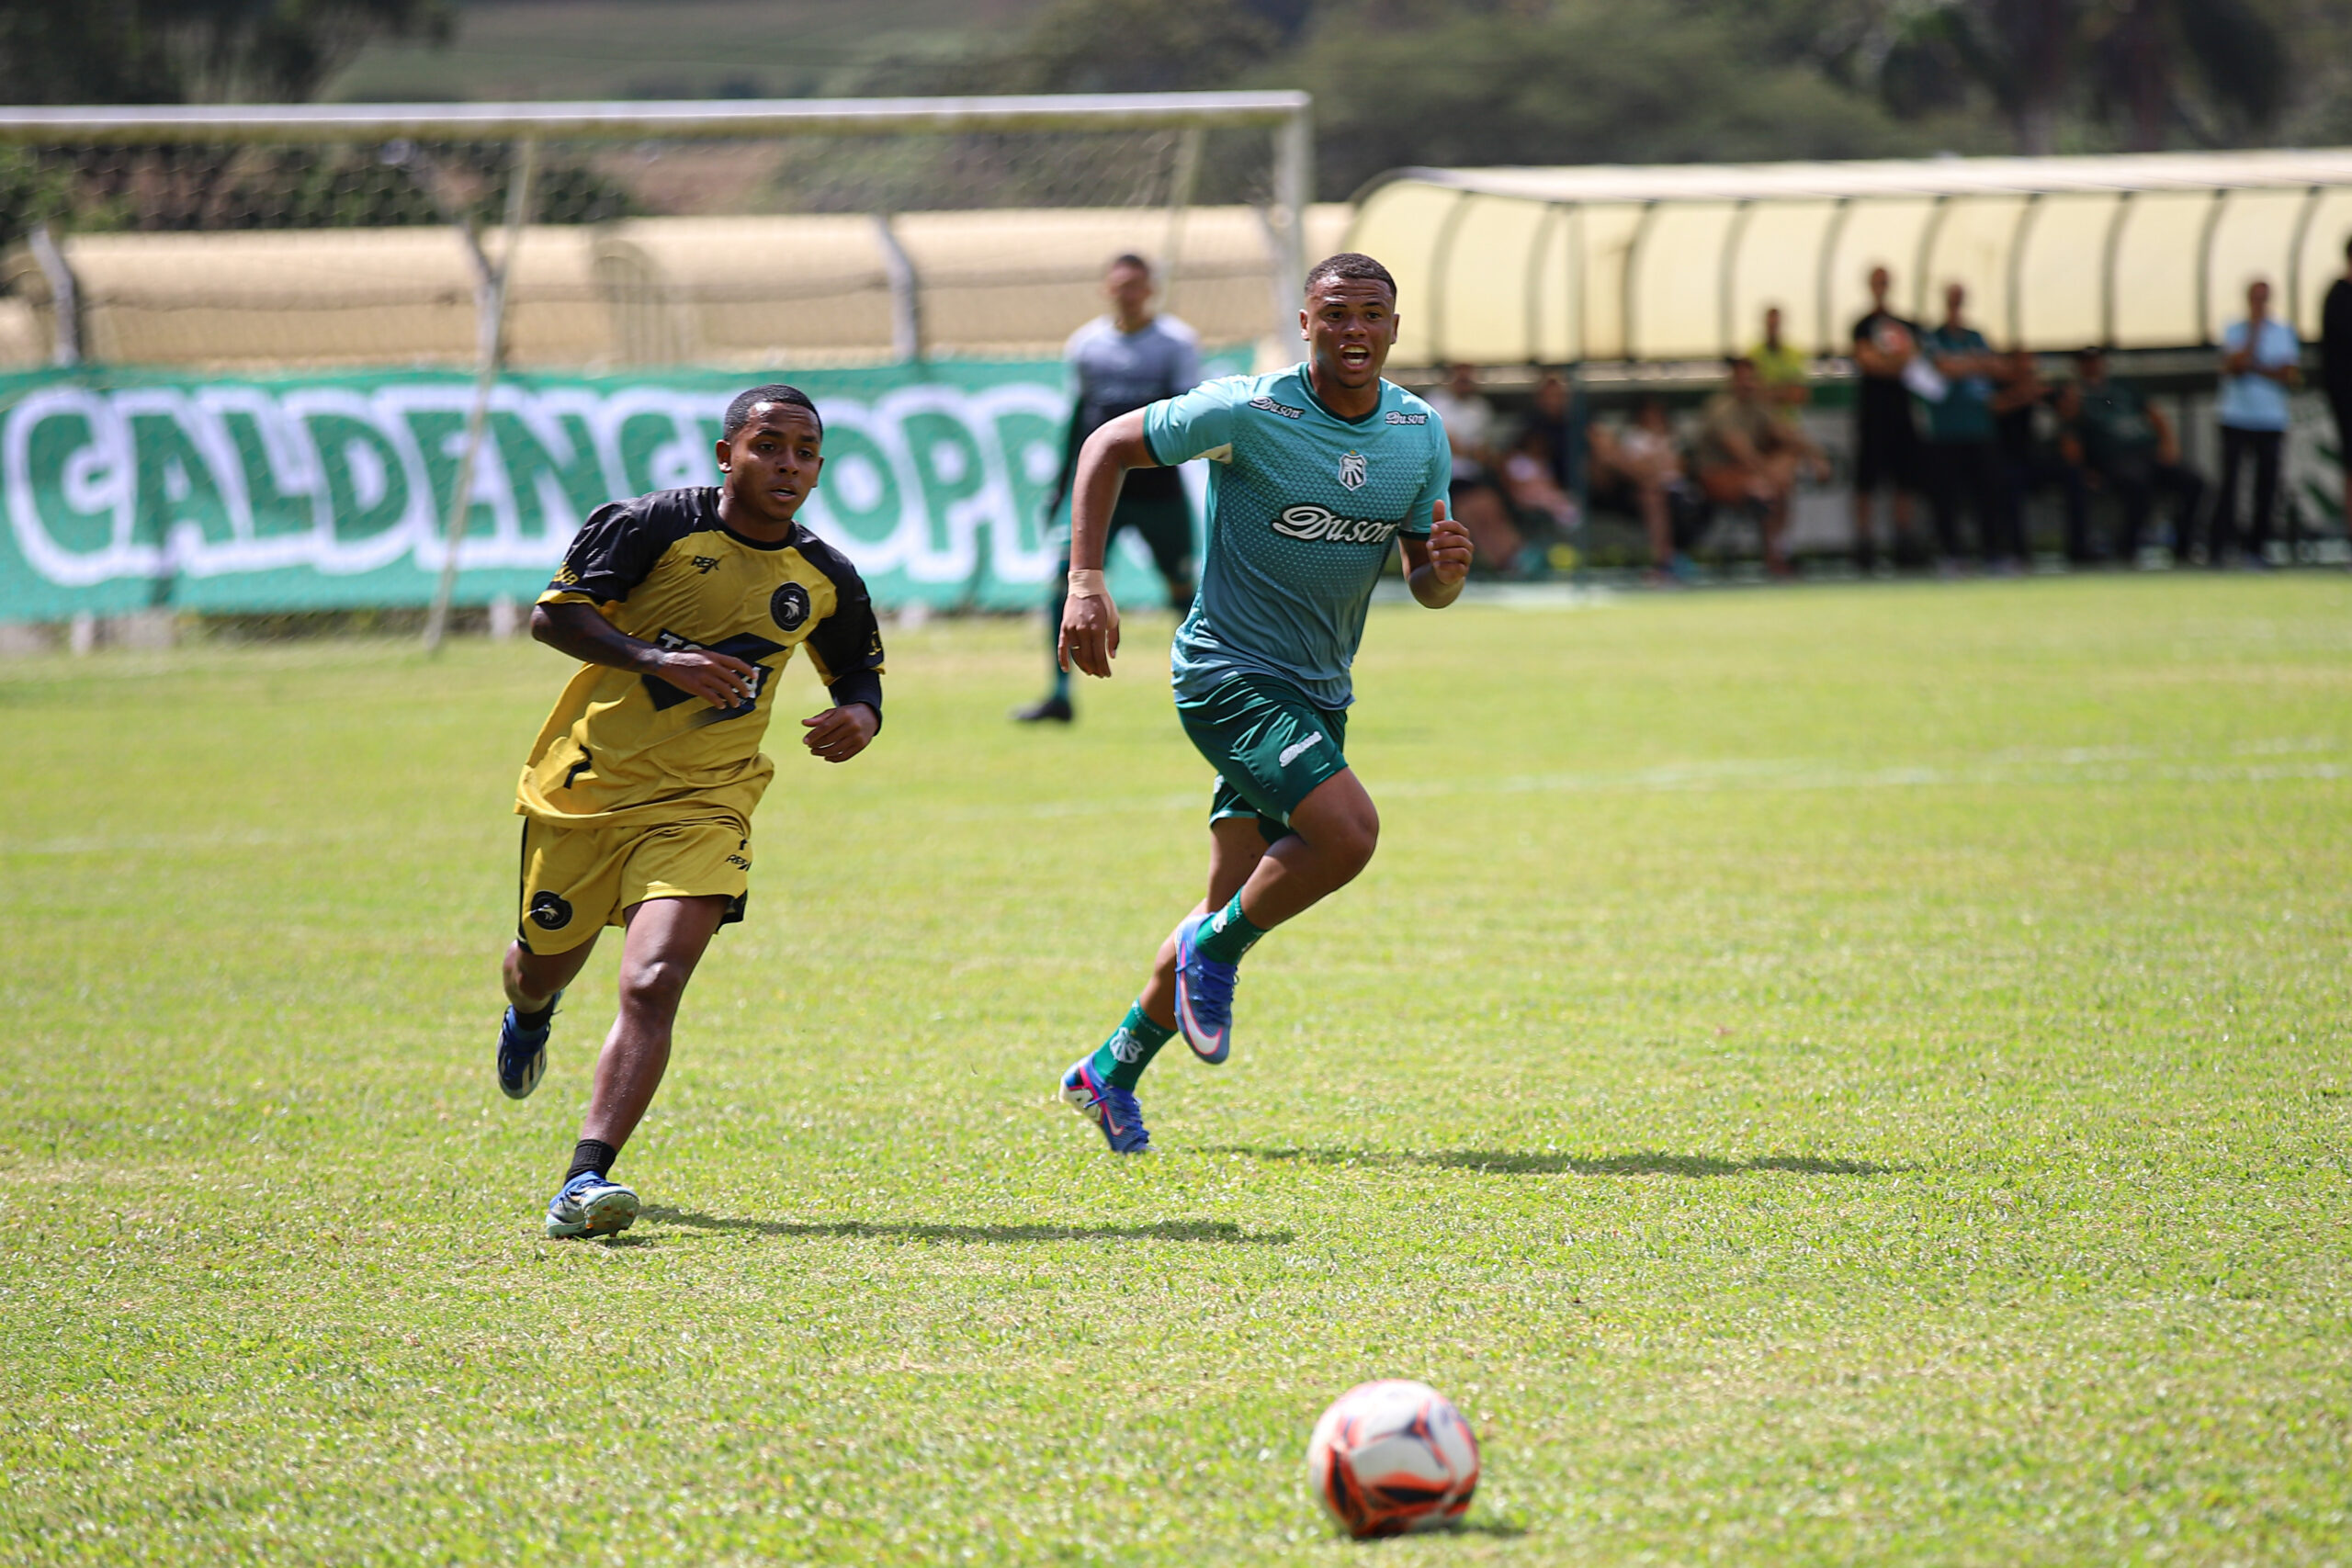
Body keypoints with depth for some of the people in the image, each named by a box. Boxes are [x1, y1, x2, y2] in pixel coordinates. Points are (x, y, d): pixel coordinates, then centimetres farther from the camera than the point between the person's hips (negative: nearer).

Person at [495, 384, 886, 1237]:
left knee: (653, 984, -20)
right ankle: (530, 1009, 57)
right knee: (545, 963, 17)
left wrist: (859, 718, -7)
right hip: (585, 783, -1)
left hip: (702, 806, 1)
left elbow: (860, 677, 17)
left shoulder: (827, 580, 2)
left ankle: (586, 1180, -25)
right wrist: (658, 660, -24)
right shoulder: (655, 525, -11)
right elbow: (553, 615, -11)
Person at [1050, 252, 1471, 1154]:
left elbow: (1427, 587, 9)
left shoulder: (1422, 434, 3)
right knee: (1347, 831, -27)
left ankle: (1111, 1075, 24)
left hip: (1319, 696, 7)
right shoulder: (1248, 412, -15)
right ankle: (1215, 950, -1)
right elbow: (1108, 447, -5)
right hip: (1229, 674, -6)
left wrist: (1446, 566, -16)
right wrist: (1085, 584, -15)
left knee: (1236, 911, 8)